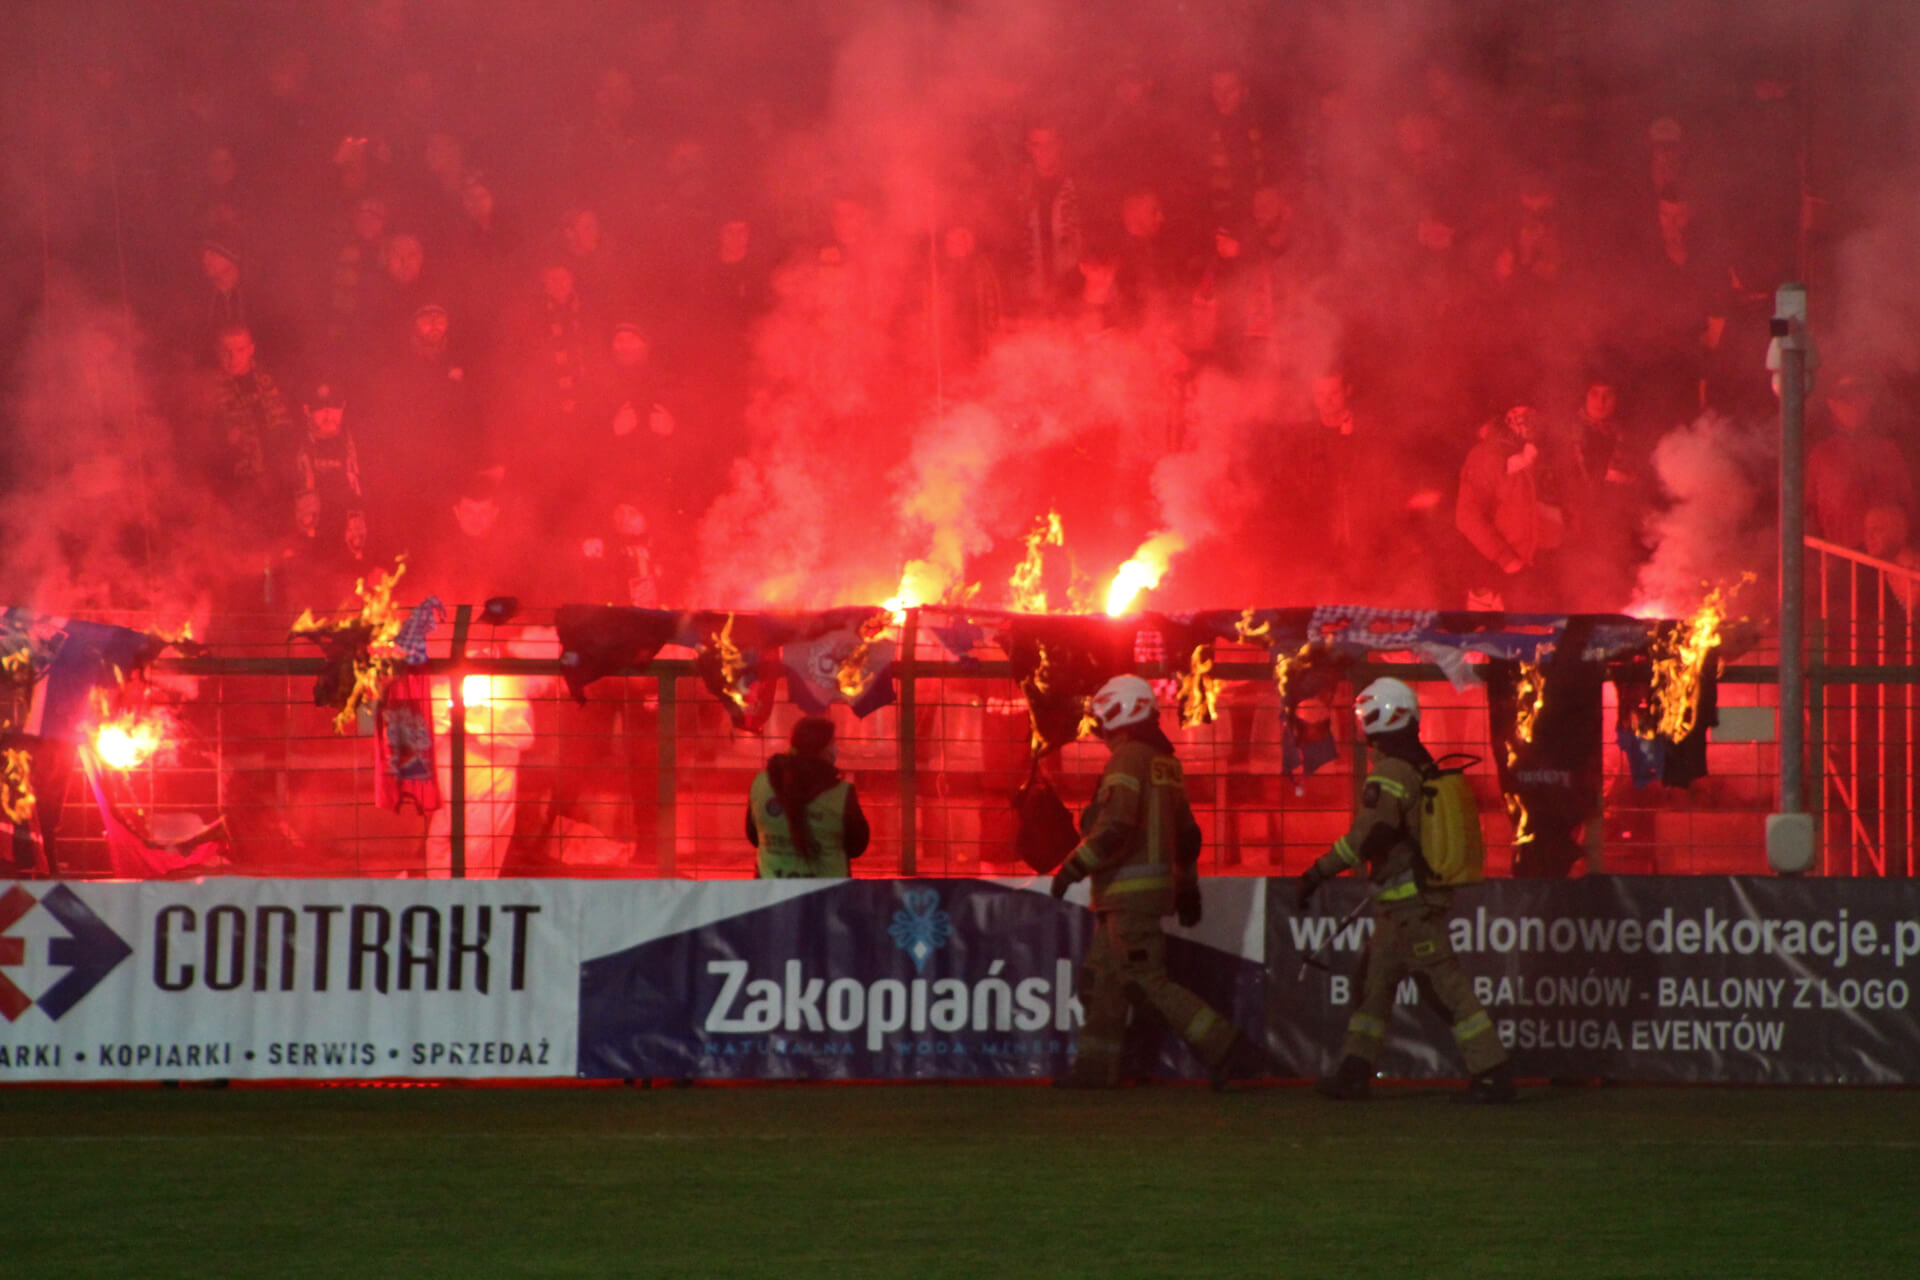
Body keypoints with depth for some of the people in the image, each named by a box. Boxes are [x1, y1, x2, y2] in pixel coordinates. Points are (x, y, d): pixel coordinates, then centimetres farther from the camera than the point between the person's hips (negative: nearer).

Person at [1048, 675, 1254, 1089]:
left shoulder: (1128, 759, -14)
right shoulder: (1165, 761, 14)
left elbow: (1114, 829, -22)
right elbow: (1187, 832, 20)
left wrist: (1072, 868, -13)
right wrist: (1187, 887, 27)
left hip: (1131, 892, -10)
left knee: (1148, 980, -10)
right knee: (1101, 977, 13)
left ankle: (1222, 1046, -14)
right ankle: (1095, 1066, 15)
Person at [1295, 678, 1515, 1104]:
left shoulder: (1390, 774, -16)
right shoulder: (1423, 769, 13)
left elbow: (1368, 835, -23)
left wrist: (1317, 873, -19)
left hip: (1408, 906, -10)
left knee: (1447, 986, -8)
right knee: (1374, 978, 14)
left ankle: (1494, 1073, -8)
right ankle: (1354, 1073, 17)